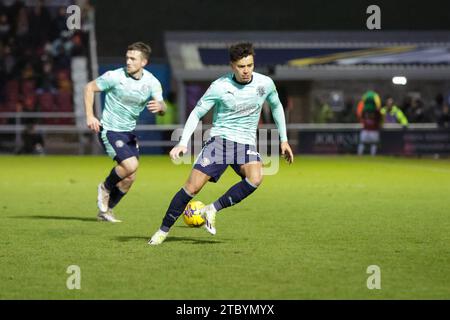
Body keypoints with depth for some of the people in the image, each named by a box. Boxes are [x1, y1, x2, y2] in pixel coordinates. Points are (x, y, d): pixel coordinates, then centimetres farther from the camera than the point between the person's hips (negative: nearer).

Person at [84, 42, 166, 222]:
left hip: (129, 132, 6)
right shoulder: (115, 77, -18)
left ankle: (105, 210, 27)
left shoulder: (151, 82, -6)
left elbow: (163, 108, -10)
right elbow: (89, 87, -6)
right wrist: (89, 116, -15)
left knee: (130, 178, 7)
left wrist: (159, 106, -36)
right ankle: (106, 188, 4)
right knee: (131, 165, -25)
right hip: (110, 131, -6)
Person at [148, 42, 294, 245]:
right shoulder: (219, 87, -10)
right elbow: (196, 113, -4)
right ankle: (163, 230, 4)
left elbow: (276, 107, 18)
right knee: (193, 186, -13)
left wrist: (284, 140, 18)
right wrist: (183, 143, -16)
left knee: (255, 178, -30)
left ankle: (212, 210, -15)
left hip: (246, 143, 2)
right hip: (220, 138, -2)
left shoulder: (265, 84, -2)